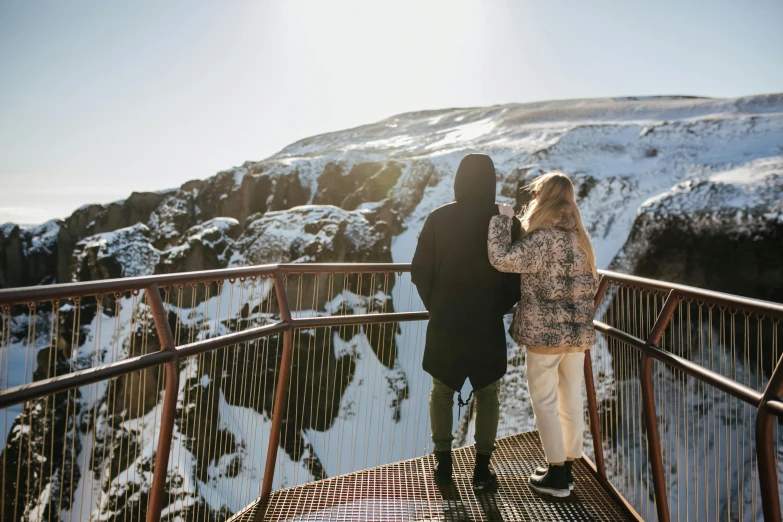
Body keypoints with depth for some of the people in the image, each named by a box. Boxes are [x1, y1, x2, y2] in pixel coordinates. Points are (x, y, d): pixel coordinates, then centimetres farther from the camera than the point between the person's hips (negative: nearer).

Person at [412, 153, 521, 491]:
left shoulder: (438, 219, -5)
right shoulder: (506, 220, -6)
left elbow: (420, 272, -5)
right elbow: (518, 273, -5)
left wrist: (435, 307, 9)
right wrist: (501, 307, 9)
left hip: (445, 323, 0)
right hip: (488, 324, 0)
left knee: (441, 392, 18)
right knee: (487, 394, 16)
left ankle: (443, 461, 20)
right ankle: (482, 466, 14)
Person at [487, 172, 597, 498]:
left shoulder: (543, 239, -17)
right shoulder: (579, 238, 10)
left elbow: (502, 259, -23)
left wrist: (502, 218, -13)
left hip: (545, 332, -7)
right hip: (577, 333, 7)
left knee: (544, 401, 4)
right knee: (571, 401, 12)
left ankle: (556, 475, 10)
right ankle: (566, 469, 24)